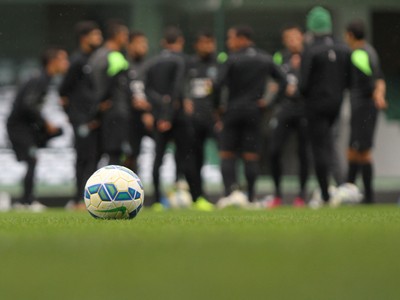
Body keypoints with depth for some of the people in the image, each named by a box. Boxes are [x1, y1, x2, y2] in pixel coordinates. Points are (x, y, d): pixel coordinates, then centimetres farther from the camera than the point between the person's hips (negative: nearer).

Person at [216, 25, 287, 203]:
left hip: (233, 111, -3)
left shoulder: (232, 60, -6)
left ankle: (231, 187, -18)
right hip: (254, 113, 3)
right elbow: (283, 81, 5)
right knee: (251, 156, 6)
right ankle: (251, 197, 4)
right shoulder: (265, 60, 8)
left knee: (227, 154, 3)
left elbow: (218, 85, -13)